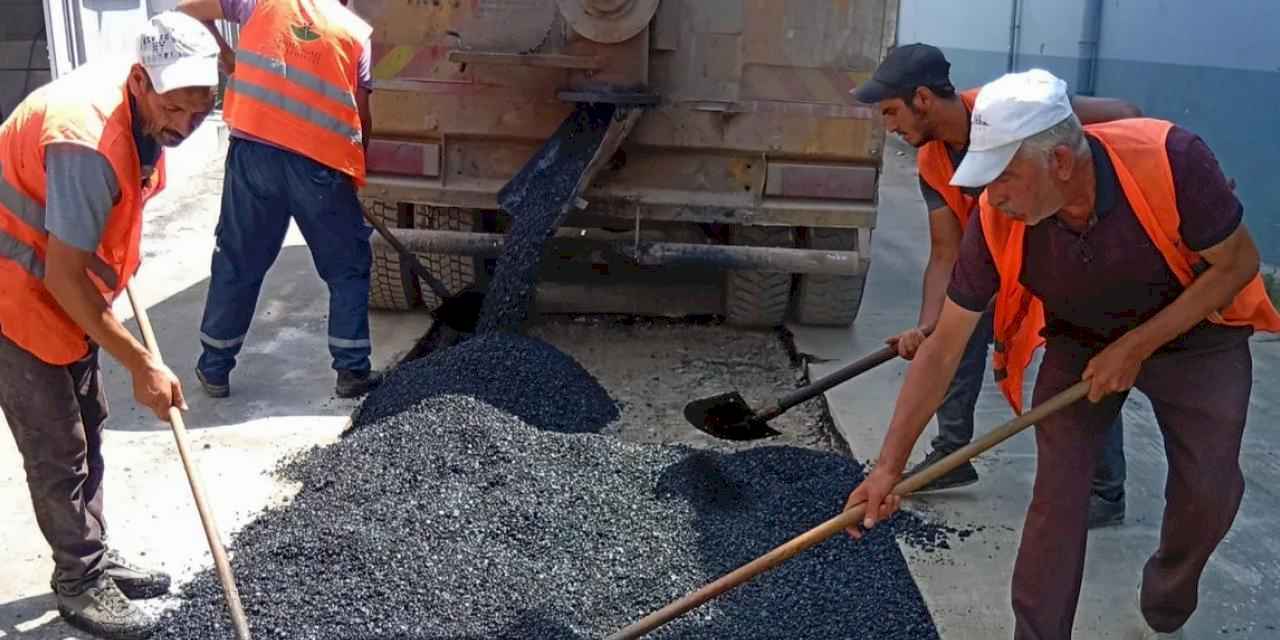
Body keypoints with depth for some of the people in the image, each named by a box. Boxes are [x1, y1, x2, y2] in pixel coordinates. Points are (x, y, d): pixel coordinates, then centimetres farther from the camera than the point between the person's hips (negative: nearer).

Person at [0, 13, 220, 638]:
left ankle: (93, 558, 31)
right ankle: (80, 582, 17)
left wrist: (115, 258, 24)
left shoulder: (141, 107, -5)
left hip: (61, 291, 9)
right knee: (57, 450, 1)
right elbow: (63, 276, -30)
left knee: (86, 430, 17)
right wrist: (141, 364, -25)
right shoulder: (90, 144, -34)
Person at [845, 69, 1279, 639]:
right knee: (1057, 485, -11)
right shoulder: (996, 221, -28)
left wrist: (1138, 346, -24)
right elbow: (942, 349, -22)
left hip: (1194, 331, 0)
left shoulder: (1170, 159, -35)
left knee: (1209, 490, -3)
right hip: (1079, 341, 1)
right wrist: (890, 464, -24)